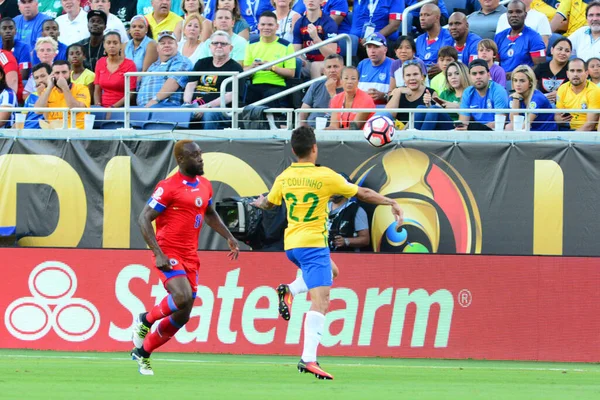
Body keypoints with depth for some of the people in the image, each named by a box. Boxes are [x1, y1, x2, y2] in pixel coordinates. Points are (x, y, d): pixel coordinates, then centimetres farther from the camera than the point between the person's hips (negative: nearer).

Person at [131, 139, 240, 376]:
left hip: (190, 257, 7)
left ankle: (142, 353, 20)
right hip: (169, 254, -7)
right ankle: (146, 320, -1)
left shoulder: (205, 186, 12)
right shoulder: (168, 187, -11)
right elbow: (144, 219, -13)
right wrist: (158, 254, -20)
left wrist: (229, 237, 21)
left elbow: (210, 214, 31)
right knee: (183, 298, -28)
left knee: (181, 316, 4)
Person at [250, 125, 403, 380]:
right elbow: (363, 194, -2)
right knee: (320, 302, -13)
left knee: (329, 270, 33)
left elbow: (268, 204, 22)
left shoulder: (284, 178, 2)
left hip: (291, 244, 7)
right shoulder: (326, 176, -12)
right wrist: (391, 203, 11)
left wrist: (258, 203, 46)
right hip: (313, 244, -7)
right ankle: (308, 358, -28)